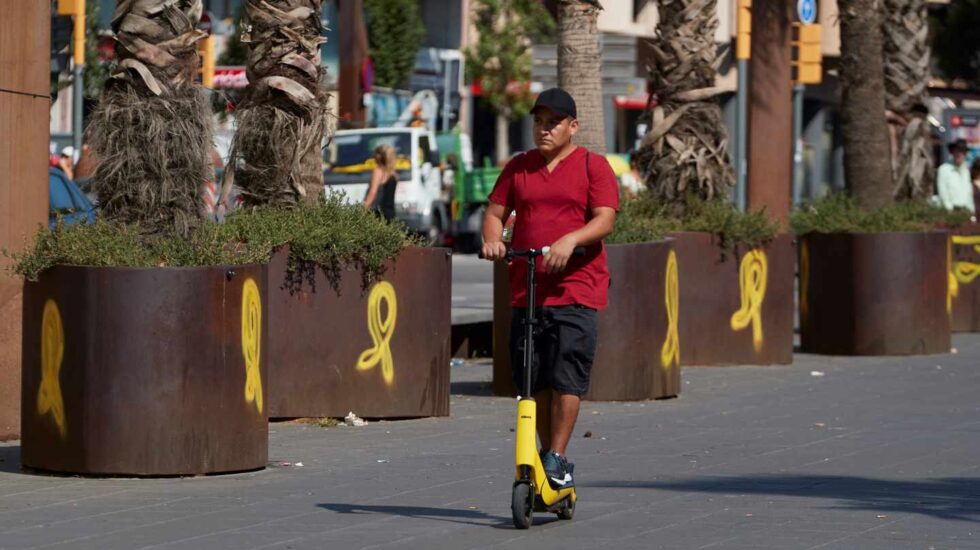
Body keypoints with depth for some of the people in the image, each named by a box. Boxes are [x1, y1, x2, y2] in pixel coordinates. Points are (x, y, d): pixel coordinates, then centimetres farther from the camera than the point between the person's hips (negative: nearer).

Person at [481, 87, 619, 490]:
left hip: (575, 292, -4)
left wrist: (570, 240, -25)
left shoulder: (593, 166, 3)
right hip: (526, 290, 4)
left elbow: (605, 219, -7)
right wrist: (492, 240, -9)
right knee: (534, 380, 5)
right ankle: (546, 452, 19)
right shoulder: (519, 168, 15)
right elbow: (495, 212, 13)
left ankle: (557, 460, -6)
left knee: (566, 377, -11)